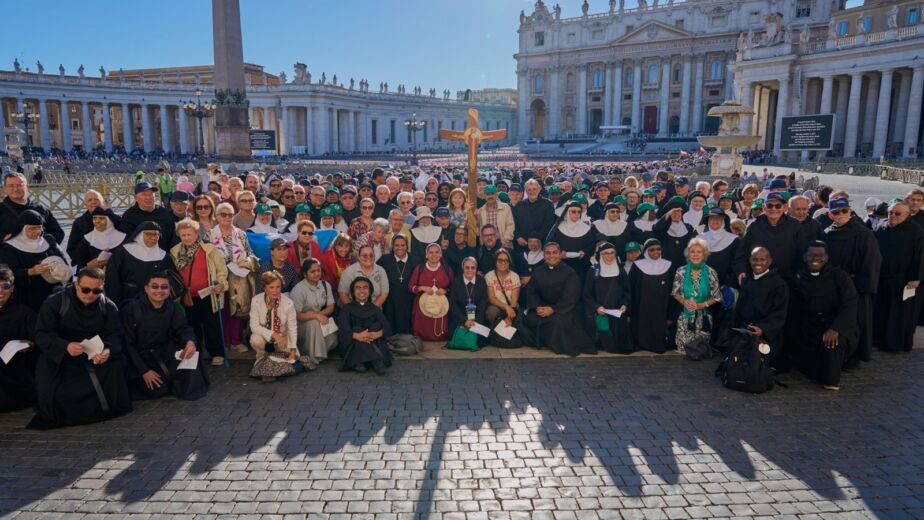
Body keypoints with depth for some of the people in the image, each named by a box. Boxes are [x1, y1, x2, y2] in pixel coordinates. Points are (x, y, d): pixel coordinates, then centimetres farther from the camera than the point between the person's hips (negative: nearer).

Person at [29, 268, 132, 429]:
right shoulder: (55, 302, -7)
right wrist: (66, 346, -34)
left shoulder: (108, 306, -1)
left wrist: (108, 351, -34)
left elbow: (114, 335, -8)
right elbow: (42, 334, -13)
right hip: (58, 357, -2)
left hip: (95, 356, 2)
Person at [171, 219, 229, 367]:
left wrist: (221, 284, -20)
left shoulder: (209, 250, -11)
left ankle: (217, 354, 13)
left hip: (208, 295, -4)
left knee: (212, 326, 3)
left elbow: (221, 269, -7)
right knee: (192, 326, 17)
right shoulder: (175, 252, 3)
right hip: (188, 297, 4)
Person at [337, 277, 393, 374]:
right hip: (352, 346, -2)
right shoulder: (347, 308, 6)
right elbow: (342, 328, -13)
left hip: (373, 344, 2)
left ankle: (360, 363, -32)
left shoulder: (375, 309, 11)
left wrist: (377, 334, -30)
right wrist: (357, 336, -35)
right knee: (357, 329, -28)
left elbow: (388, 328, -6)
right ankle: (377, 362, -42)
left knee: (377, 325, -21)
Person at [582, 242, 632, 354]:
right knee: (602, 340, -9)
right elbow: (587, 295, -1)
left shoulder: (621, 272, 9)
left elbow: (627, 292, 11)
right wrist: (596, 307, -16)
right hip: (598, 316, -2)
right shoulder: (592, 272, 0)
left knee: (618, 340, -2)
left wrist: (625, 305, -8)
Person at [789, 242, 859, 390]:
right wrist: (794, 338, -1)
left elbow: (849, 305, -20)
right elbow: (795, 312, 5)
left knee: (832, 341, -36)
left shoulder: (839, 276, -7)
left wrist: (835, 328, -35)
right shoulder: (799, 279, 3)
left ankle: (832, 380, -14)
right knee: (807, 366, -4)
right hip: (810, 331, 4)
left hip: (838, 327, -4)